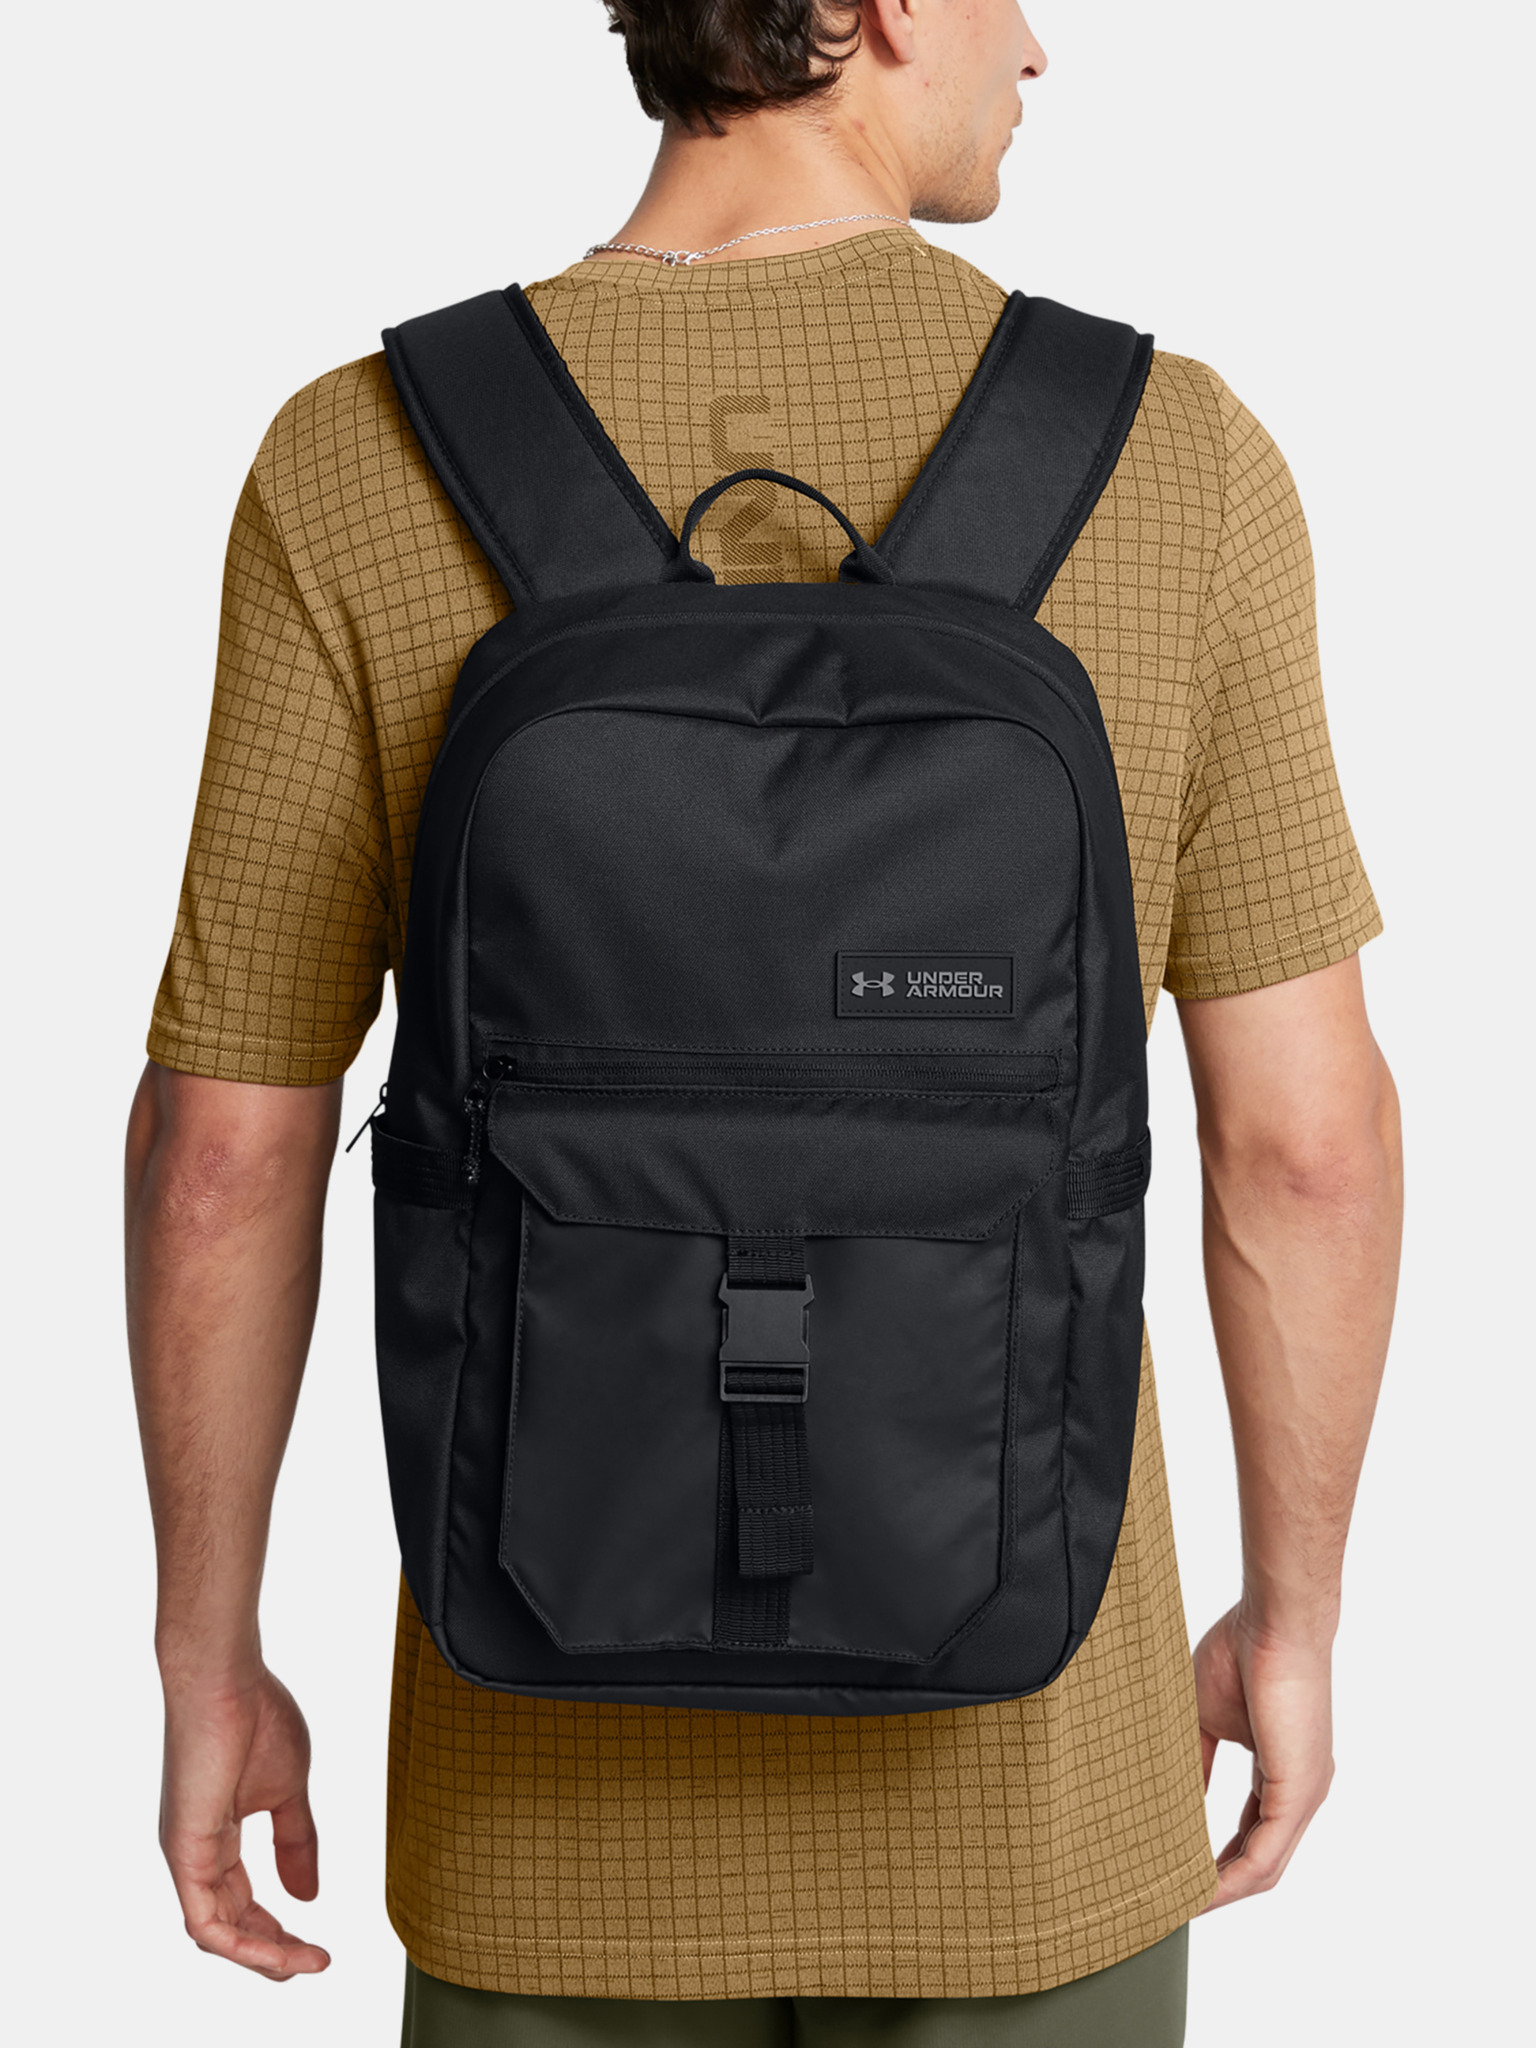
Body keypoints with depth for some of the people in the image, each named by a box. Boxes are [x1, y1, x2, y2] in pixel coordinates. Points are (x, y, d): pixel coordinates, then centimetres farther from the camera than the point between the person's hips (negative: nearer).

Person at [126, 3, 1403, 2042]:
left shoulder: (357, 466, -11)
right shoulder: (1175, 459, -12)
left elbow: (223, 1150, -9)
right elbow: (1306, 1129, -8)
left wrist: (204, 1664, 5)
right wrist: (1298, 1611, 8)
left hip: (574, 1733, 1)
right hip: (1008, 1752, 0)